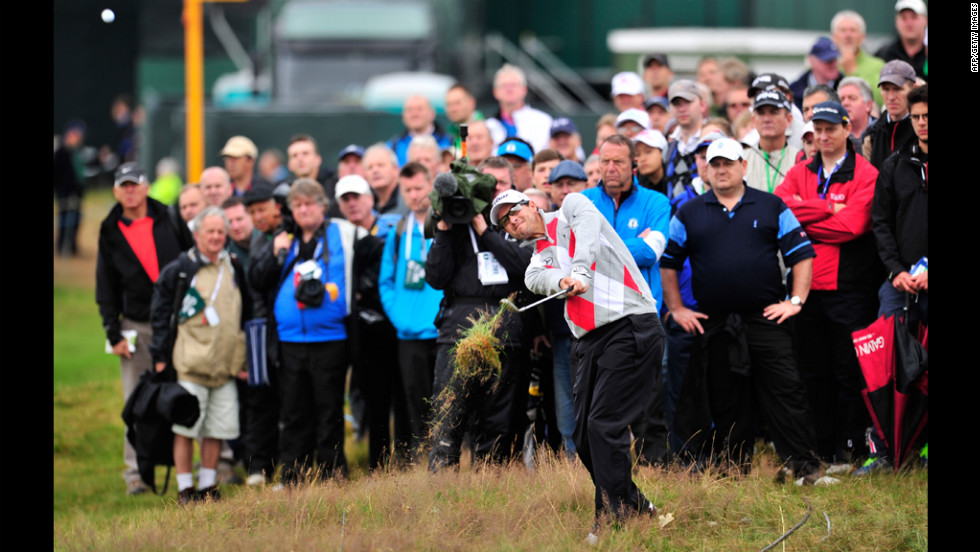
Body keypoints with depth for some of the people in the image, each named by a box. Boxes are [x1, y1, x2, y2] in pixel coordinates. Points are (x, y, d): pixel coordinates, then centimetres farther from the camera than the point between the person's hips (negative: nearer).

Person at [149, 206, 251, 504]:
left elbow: (245, 315, 18)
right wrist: (160, 356, -4)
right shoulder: (179, 270, -2)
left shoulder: (234, 269, 11)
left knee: (217, 429, 6)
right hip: (191, 364, -4)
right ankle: (185, 488, 4)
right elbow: (160, 313, 0)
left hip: (225, 365, 4)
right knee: (185, 428, -4)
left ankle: (208, 486, 16)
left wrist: (243, 360, 14)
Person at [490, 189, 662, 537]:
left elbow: (588, 235, -12)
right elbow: (536, 279, -4)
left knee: (604, 424, -15)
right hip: (589, 343, 7)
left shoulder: (572, 208, 10)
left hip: (630, 326, -7)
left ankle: (612, 517, -11)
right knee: (584, 438, 3)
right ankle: (636, 507, 16)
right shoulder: (538, 258, 20)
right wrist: (562, 280, -27)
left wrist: (580, 272, -31)